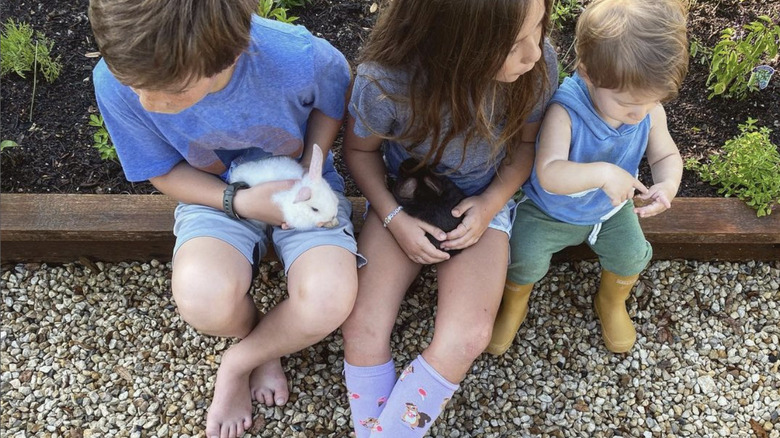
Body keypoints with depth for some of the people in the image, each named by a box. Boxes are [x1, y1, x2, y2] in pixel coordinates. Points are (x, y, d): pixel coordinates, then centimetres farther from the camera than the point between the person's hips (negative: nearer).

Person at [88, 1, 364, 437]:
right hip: (216, 194, 1)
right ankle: (266, 346, 8)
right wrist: (240, 201, -23)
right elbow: (164, 171, -7)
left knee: (328, 303, -28)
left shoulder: (298, 57, -32)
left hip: (300, 186, 0)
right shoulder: (118, 82, -25)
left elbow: (338, 91, -5)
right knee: (204, 300, -31)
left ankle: (239, 362, 6)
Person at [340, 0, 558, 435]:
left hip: (484, 199, 1)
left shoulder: (540, 65, -24)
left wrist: (491, 203, -17)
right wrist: (395, 219, -17)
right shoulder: (385, 81, -29)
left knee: (467, 339, -21)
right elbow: (360, 149, -6)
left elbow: (528, 141, -3)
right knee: (362, 329, -18)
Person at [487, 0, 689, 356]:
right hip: (550, 211, -4)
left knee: (633, 254, -9)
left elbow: (666, 156, -8)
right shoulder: (565, 111, -37)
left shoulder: (651, 112, -21)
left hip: (610, 210, 4)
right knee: (526, 259, -18)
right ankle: (513, 307, 19)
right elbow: (548, 173, -44)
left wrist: (668, 184, -31)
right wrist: (602, 172, -57)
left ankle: (611, 303, 29)